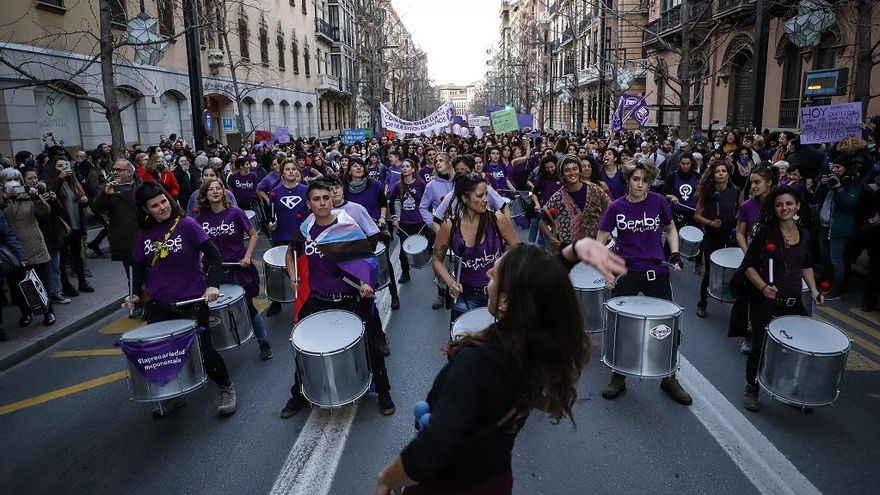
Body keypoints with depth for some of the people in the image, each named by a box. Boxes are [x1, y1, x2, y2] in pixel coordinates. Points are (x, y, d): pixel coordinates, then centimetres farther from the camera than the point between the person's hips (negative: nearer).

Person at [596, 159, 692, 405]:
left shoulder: (659, 201, -1)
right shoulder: (616, 207, -2)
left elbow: (671, 229, 14)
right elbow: (601, 239, 3)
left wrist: (675, 254, -1)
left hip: (657, 272, 1)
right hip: (626, 273, 0)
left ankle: (669, 378, 25)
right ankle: (618, 377, 22)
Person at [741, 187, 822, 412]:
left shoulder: (804, 235, 6)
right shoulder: (766, 233, -9)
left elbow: (806, 265, 20)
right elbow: (748, 265, -9)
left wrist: (813, 290, 8)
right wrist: (763, 287, -22)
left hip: (794, 302, 5)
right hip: (766, 302, -5)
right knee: (761, 348, 3)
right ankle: (751, 389, 25)